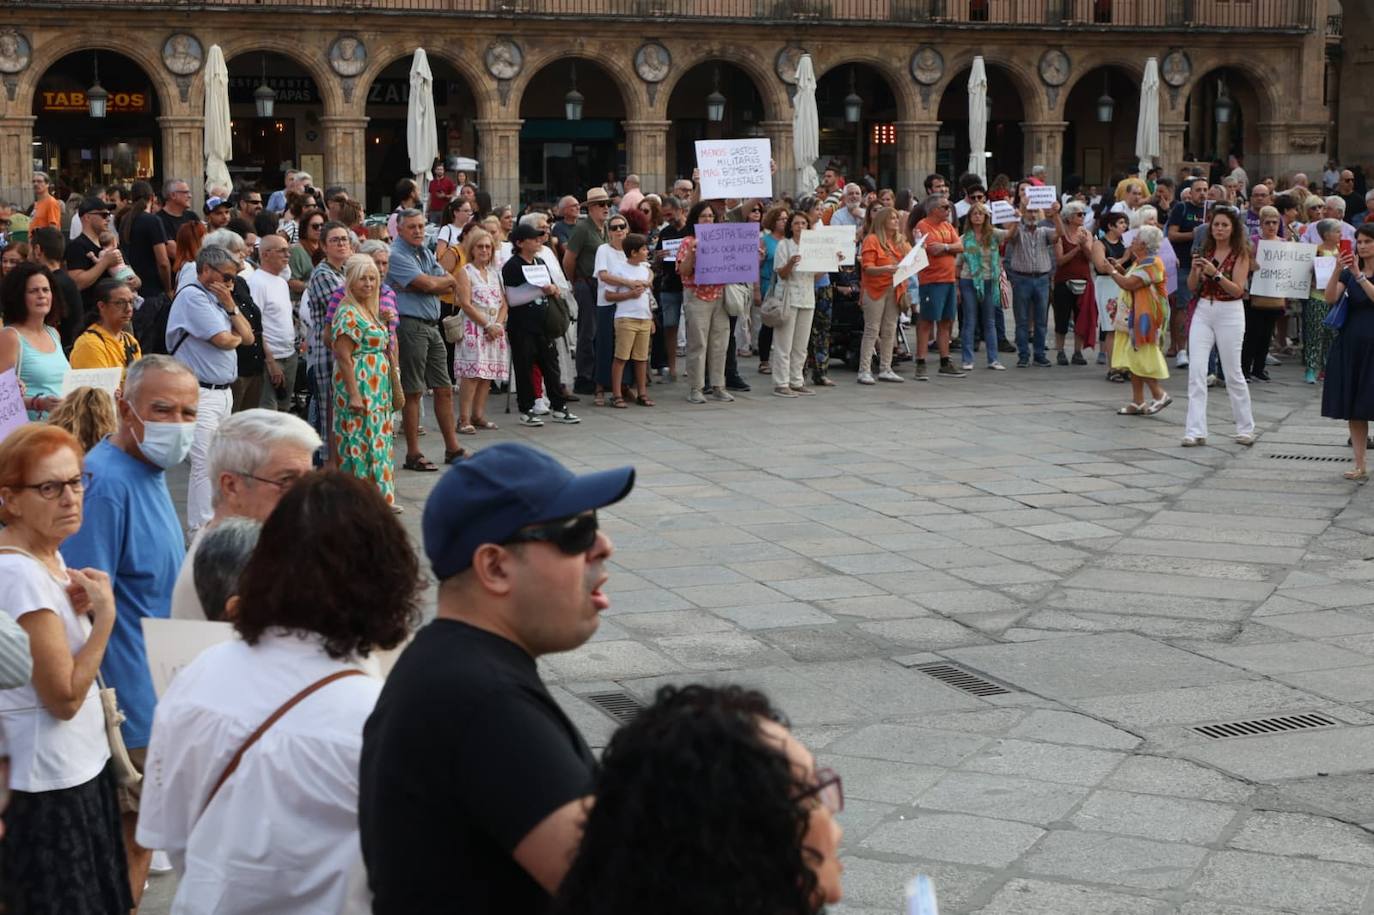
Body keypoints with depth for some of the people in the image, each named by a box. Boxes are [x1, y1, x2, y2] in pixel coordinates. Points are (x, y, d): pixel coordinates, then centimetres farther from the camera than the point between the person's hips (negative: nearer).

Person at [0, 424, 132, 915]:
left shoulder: (49, 558, 6)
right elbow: (64, 698, -22)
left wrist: (81, 611, -2)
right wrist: (103, 614, -16)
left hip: (81, 768, 9)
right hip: (50, 787, -9)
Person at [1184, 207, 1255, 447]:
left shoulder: (1240, 254, -3)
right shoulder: (1206, 251, 9)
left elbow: (1237, 290, -12)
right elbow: (1192, 287, 8)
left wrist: (1215, 273, -23)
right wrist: (1195, 270, -11)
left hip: (1229, 313, -4)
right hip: (1203, 311, 4)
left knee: (1233, 373, 4)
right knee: (1196, 371, -6)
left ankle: (1245, 428, 19)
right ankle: (1196, 431, -7)